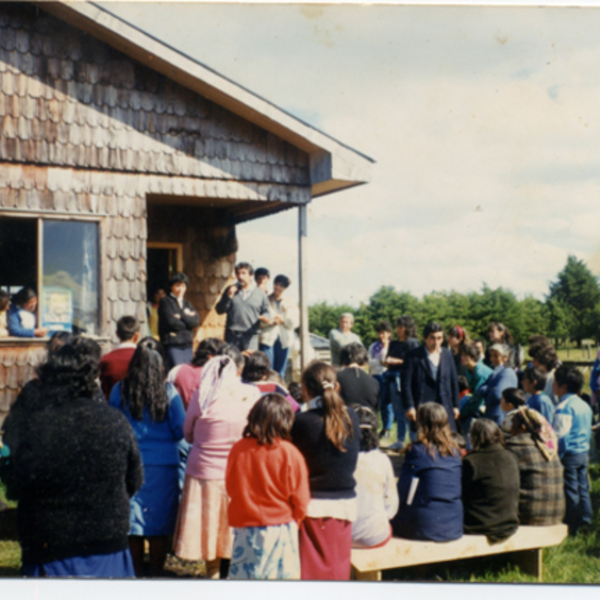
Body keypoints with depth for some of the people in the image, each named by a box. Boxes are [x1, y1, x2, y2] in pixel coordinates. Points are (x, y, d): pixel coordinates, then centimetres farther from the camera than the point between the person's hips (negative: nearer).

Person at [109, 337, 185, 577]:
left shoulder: (120, 390, -5)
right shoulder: (169, 392, -9)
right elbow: (180, 431, -4)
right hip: (163, 466, -1)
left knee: (133, 529, 12)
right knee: (158, 530, 9)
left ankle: (137, 573, 20)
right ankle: (156, 574, 14)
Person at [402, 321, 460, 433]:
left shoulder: (447, 354, 11)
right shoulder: (414, 356, -4)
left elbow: (454, 381, 15)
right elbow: (406, 383, -6)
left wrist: (455, 406, 12)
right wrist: (409, 407, -11)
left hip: (445, 407, 4)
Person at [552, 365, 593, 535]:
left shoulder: (564, 408, -18)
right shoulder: (585, 406, 10)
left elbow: (559, 434, -21)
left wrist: (556, 455, -16)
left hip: (568, 454, -9)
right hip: (583, 451, 9)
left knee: (570, 490, -2)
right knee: (583, 488, 16)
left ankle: (571, 526, 4)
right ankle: (585, 520, 25)